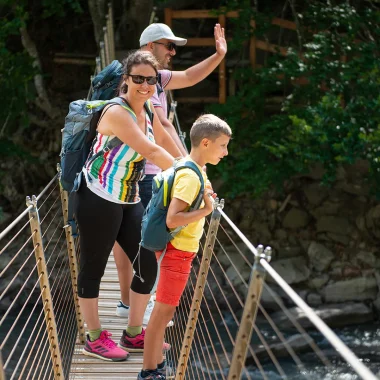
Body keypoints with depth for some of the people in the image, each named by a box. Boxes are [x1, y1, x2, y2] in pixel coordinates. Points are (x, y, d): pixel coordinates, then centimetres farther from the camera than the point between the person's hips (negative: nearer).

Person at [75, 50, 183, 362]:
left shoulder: (148, 110, 5)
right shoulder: (117, 113, -22)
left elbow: (169, 145, 17)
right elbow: (152, 152, -26)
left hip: (129, 201, 9)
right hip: (99, 200, -8)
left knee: (148, 266, 9)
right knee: (93, 268, 5)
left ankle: (134, 333, 25)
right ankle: (95, 339, 19)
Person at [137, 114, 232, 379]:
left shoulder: (194, 170, 7)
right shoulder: (190, 176, -22)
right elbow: (172, 219, -28)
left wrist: (204, 199, 7)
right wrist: (207, 210, -23)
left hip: (181, 251, 10)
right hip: (178, 251, -10)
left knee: (164, 310, 17)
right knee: (164, 311, -1)